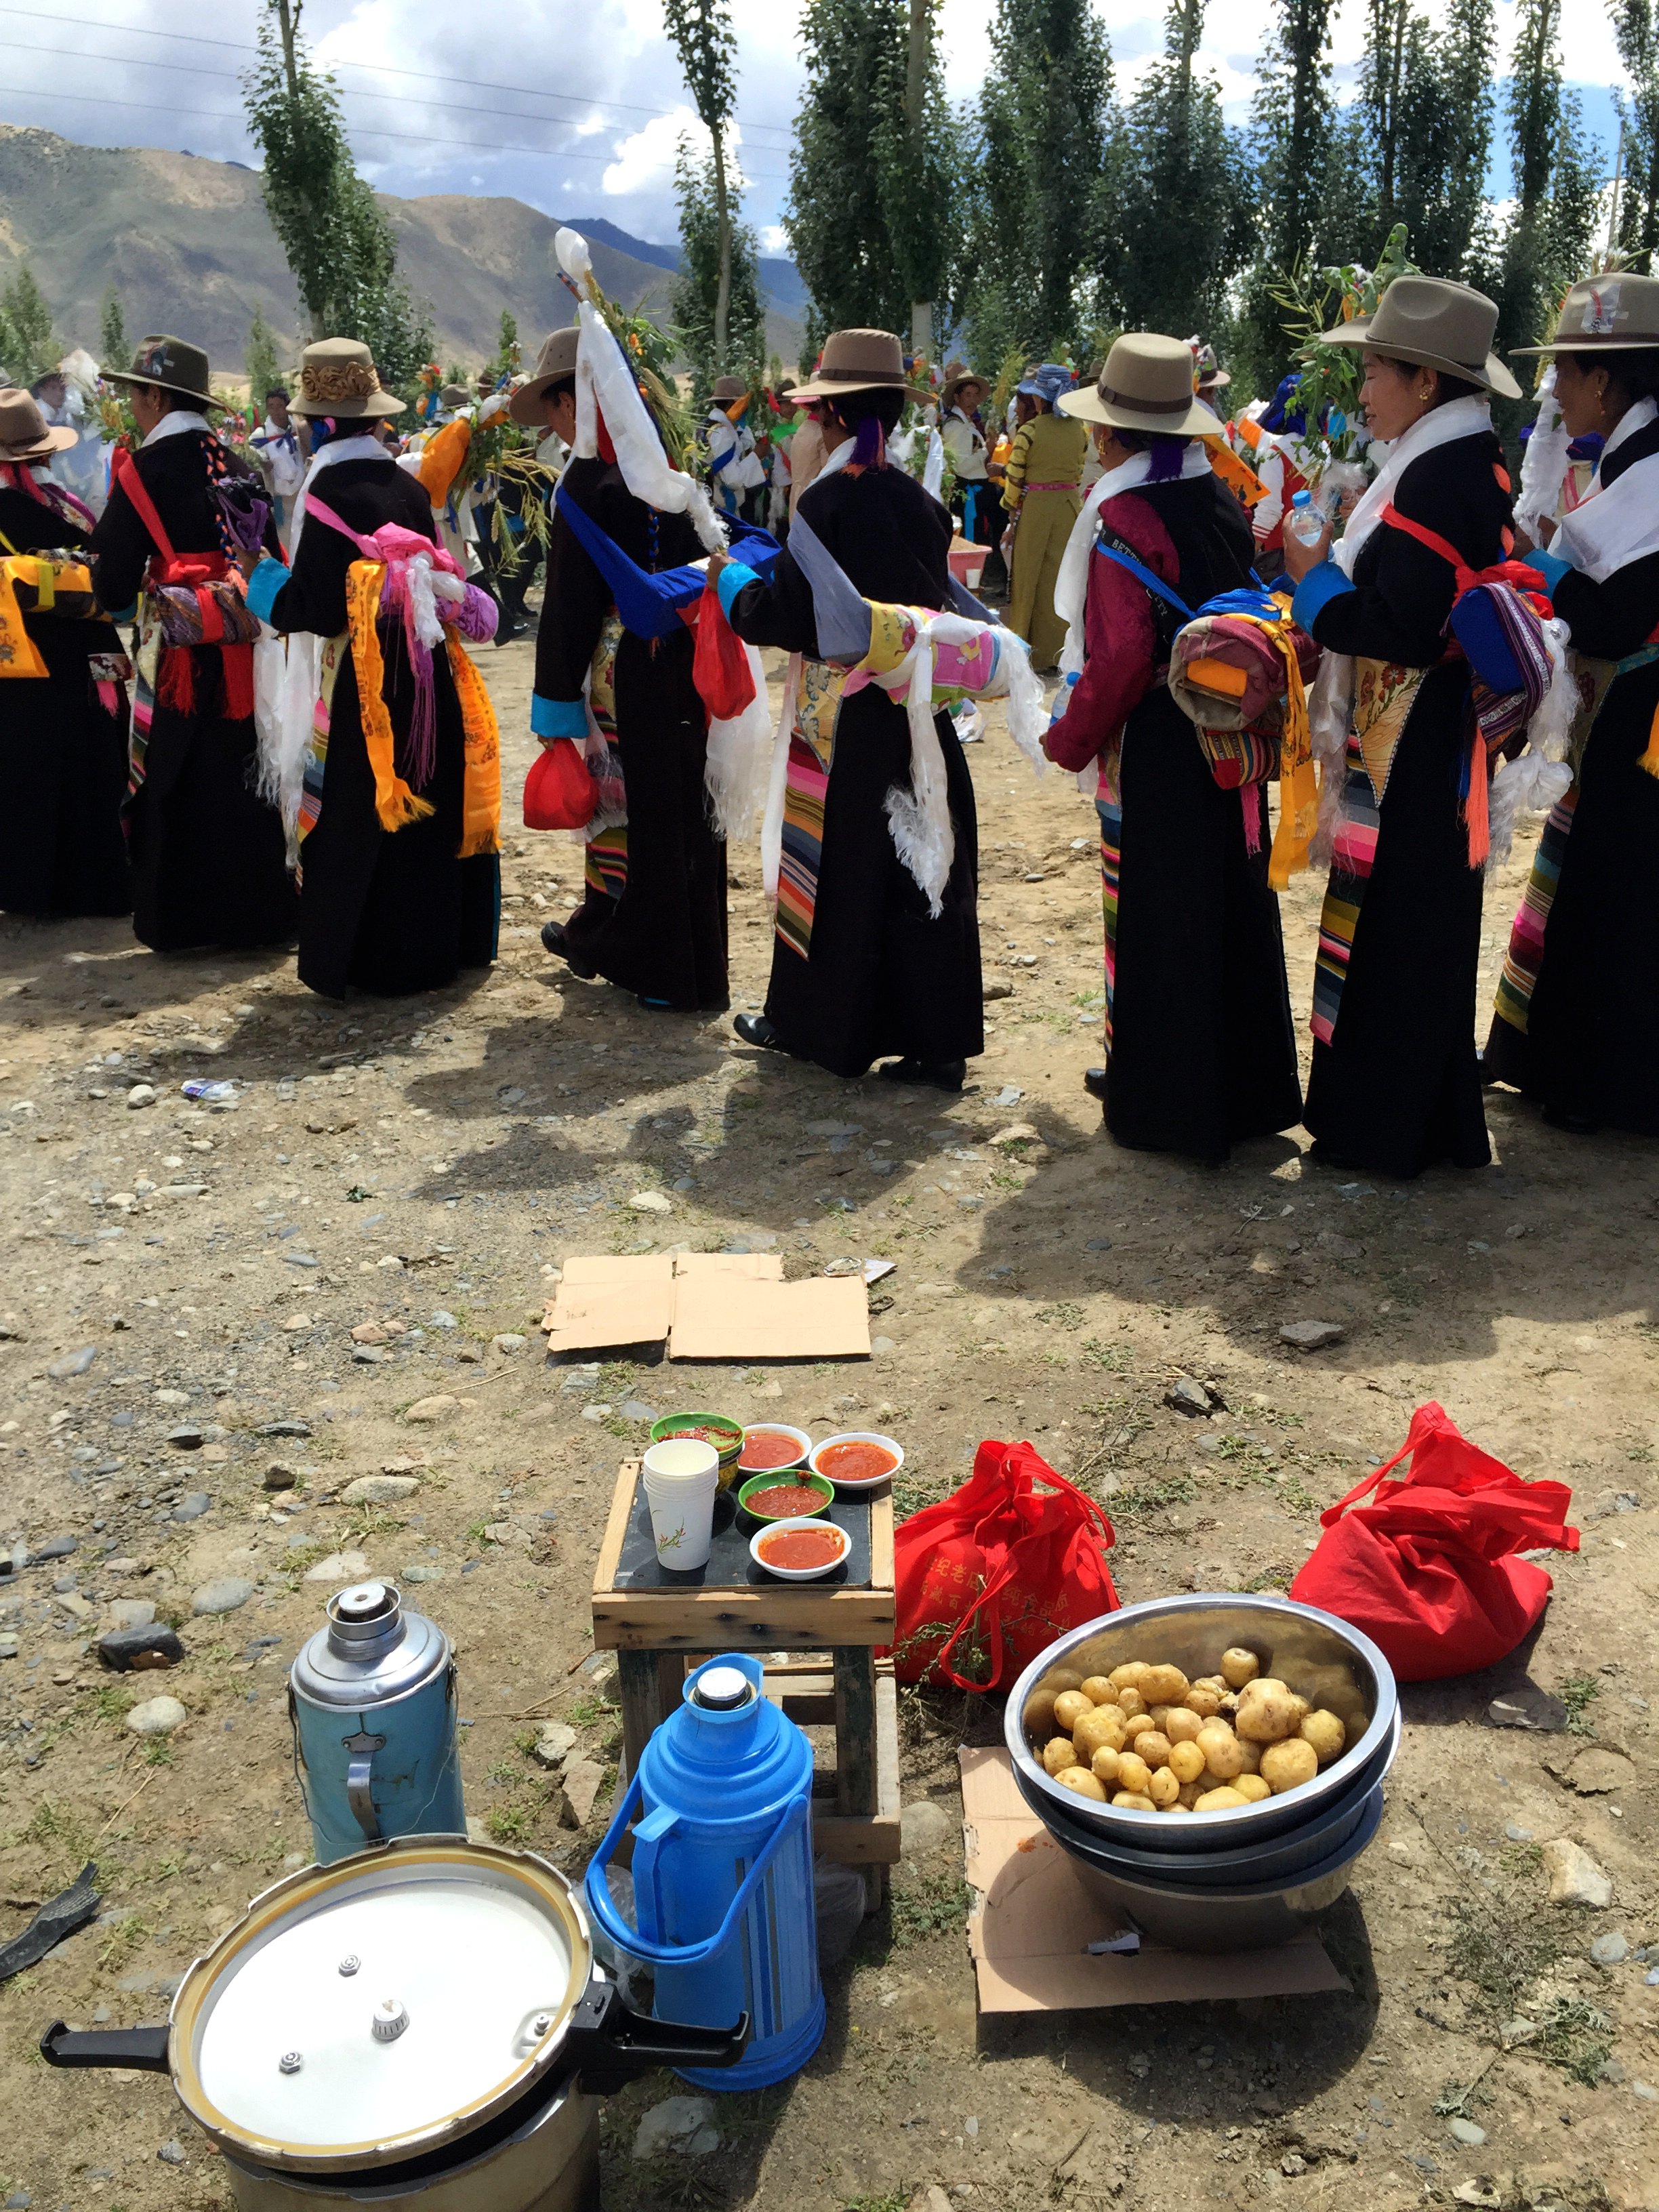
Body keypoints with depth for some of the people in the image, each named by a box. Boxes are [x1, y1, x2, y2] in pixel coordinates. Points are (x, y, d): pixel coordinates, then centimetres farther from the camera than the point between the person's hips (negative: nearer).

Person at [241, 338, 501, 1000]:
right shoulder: (406, 484, 4)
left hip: (360, 684, -6)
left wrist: (265, 585, 1)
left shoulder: (328, 491, -14)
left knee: (355, 822, 3)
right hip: (424, 673, 6)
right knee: (427, 812, 15)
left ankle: (356, 959, 11)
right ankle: (436, 942, 26)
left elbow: (314, 607, -16)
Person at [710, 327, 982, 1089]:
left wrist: (734, 584, 5)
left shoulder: (829, 499, -13)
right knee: (922, 863, 8)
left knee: (834, 862, 7)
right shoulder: (921, 501, 4)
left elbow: (791, 618, -15)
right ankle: (935, 1038, 13)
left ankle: (816, 1021, 21)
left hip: (843, 712, -5)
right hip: (915, 706, 5)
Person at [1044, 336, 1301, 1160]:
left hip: (1153, 743, -7)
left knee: (1151, 914, 3)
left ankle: (1160, 1100, 12)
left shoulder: (1124, 519, -16)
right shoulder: (1220, 499, 6)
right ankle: (1246, 1084, 28)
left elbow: (1120, 655, -20)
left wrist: (1074, 739, -8)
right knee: (1231, 902, 15)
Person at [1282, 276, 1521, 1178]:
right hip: (1441, 740, 10)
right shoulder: (1472, 463, 10)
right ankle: (1433, 1116, 31)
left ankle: (1381, 1127, 12)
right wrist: (1337, 561, 5)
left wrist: (1311, 577, -13)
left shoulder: (1435, 478, -20)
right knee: (1426, 930, 18)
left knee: (1388, 930, 0)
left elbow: (1396, 627, -25)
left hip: (1407, 755, -10)